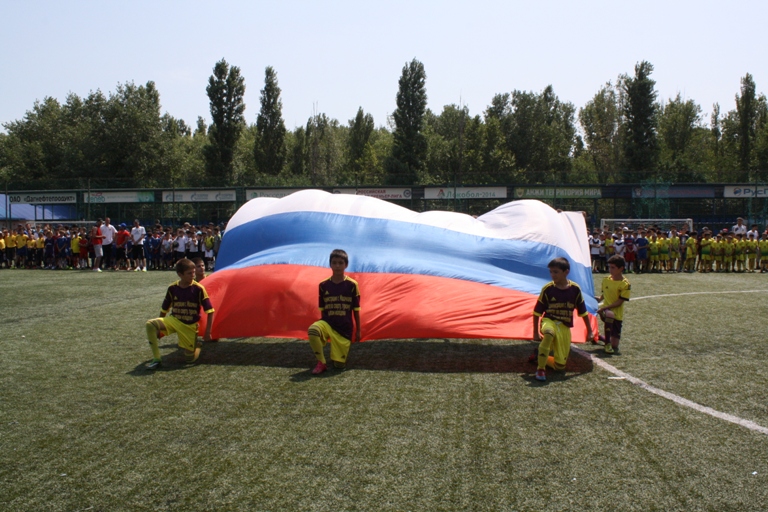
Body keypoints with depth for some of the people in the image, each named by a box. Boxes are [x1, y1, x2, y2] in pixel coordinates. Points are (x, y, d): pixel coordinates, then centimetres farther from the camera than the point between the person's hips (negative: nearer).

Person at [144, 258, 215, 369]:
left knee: (191, 358, -3)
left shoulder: (198, 289, -14)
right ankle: (156, 359, -17)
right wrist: (159, 328, 12)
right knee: (150, 324, -25)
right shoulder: (172, 288, -6)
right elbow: (164, 310, 9)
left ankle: (198, 346, 34)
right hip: (174, 320, 2)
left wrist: (207, 332, -13)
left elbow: (210, 311, -10)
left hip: (190, 326, -2)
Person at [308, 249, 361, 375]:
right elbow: (322, 310, 8)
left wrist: (358, 330, 3)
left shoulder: (352, 285, -5)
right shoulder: (323, 285, -1)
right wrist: (322, 327, 7)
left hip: (345, 328, -1)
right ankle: (321, 363, -14)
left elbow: (356, 310, 2)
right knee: (312, 330, -35)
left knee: (339, 365, -2)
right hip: (327, 323, 1)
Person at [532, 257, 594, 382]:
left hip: (565, 327, 3)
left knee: (560, 365, 1)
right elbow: (537, 312, -3)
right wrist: (536, 332, -5)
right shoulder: (547, 289, -9)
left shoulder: (575, 289, -4)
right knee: (549, 332, -42)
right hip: (549, 321, -2)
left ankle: (540, 358, 31)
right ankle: (540, 369, -27)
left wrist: (589, 331, 10)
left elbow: (583, 312, 7)